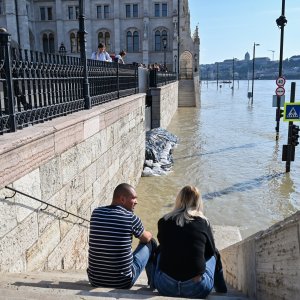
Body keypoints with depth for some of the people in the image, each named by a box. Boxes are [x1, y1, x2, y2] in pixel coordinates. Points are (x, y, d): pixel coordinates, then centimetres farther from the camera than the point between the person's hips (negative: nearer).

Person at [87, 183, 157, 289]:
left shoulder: (96, 212, -3)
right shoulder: (131, 218, -15)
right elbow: (146, 238, 6)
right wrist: (149, 234, 29)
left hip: (94, 280, 5)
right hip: (122, 282, -4)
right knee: (150, 243, 13)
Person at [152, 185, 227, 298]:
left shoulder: (163, 221, 0)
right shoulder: (203, 222, -4)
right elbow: (211, 250, 11)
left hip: (165, 287, 2)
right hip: (197, 290, -1)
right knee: (214, 254, 26)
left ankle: (153, 284, 46)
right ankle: (221, 291, 44)